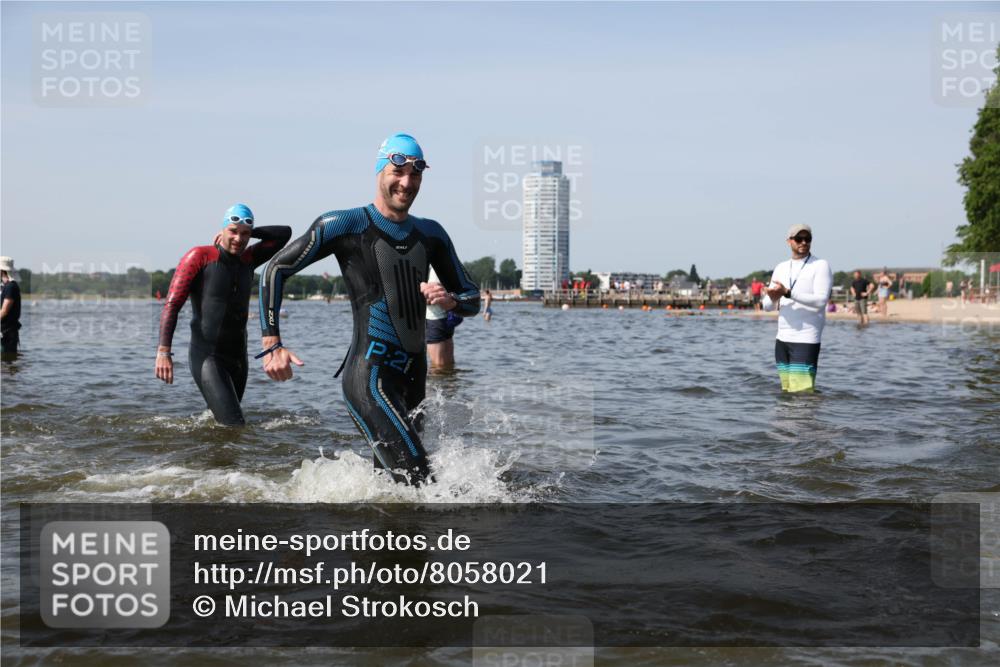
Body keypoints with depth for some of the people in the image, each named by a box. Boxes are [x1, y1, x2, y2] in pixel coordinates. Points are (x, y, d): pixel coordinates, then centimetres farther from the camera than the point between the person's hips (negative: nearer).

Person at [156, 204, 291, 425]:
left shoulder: (248, 259, 11)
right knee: (234, 426, -20)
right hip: (207, 356, -6)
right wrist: (163, 352, -20)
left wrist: (249, 232, 5)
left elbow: (284, 233, 17)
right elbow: (172, 305, -9)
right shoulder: (200, 256, -5)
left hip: (238, 357, 6)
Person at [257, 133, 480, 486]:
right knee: (419, 481, -19)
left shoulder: (431, 234, 13)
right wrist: (271, 344, -9)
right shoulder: (345, 225, -4)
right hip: (369, 376, -7)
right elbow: (275, 270, 0)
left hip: (413, 378, 7)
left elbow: (473, 299, 18)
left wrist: (450, 300, -6)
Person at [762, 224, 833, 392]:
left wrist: (787, 293, -25)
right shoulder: (781, 268, 15)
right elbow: (767, 305, 10)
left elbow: (821, 300, -17)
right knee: (786, 391, 7)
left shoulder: (820, 266, -3)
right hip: (782, 339, 6)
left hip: (806, 340, -6)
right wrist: (773, 298, -14)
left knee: (802, 392, -13)